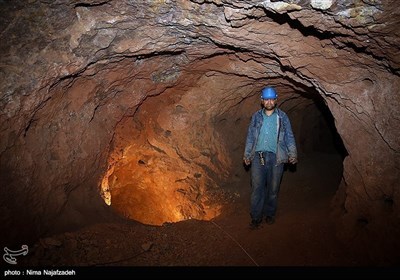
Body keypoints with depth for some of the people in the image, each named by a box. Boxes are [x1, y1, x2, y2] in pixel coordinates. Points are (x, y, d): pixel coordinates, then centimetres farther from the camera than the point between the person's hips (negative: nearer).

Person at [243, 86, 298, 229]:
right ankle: (256, 217, 6)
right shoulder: (256, 116, 9)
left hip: (276, 157, 0)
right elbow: (250, 137, 12)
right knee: (257, 187, -3)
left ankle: (270, 214, 24)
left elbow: (289, 136, 6)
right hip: (258, 155, 1)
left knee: (273, 188, 8)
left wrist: (292, 154, -3)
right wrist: (247, 154, 9)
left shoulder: (282, 116, 6)